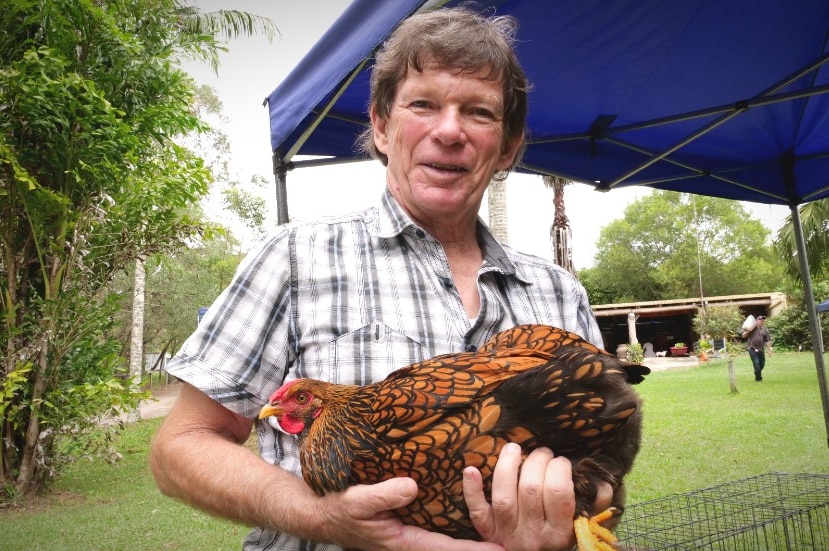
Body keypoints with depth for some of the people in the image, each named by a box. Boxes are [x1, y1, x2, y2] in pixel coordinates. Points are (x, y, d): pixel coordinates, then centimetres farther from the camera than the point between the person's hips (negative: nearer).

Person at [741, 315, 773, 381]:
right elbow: (743, 336, 3)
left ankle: (757, 376, 34)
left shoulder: (765, 330, 8)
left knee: (762, 364, 10)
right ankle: (758, 378, -1)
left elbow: (768, 340, 6)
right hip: (752, 349, -4)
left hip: (761, 349, 4)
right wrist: (748, 331, -14)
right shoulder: (751, 327, 1)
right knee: (756, 363, -13)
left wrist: (770, 349, -3)